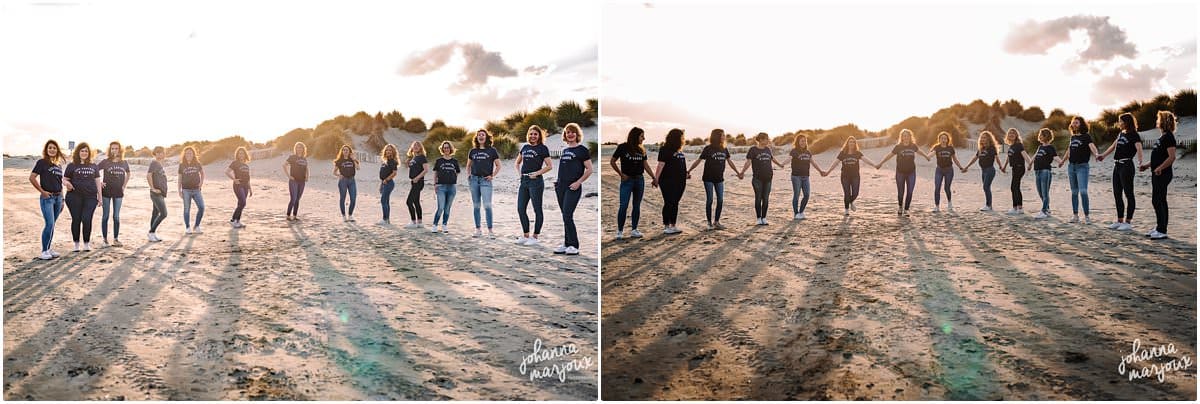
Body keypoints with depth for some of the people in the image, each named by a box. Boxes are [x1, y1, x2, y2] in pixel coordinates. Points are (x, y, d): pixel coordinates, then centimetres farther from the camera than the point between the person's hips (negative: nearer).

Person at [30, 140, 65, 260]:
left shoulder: (59, 165, 15)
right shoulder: (42, 162, -4)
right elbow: (32, 178, -10)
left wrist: (62, 199, 16)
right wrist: (42, 191, -12)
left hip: (58, 197, 6)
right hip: (47, 197, -6)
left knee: (52, 225, 10)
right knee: (49, 224, -13)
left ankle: (48, 249, 18)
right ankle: (44, 252, -7)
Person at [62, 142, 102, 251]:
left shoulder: (93, 166, 13)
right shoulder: (72, 166, 6)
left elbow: (97, 181, 15)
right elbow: (64, 179, 6)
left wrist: (99, 196, 11)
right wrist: (66, 183, -18)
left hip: (90, 197, 1)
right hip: (75, 196, -1)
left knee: (87, 219, -7)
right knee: (76, 219, 2)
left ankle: (87, 243, 6)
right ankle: (76, 244, 13)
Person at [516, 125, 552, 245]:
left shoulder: (543, 148, -3)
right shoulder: (525, 147, 14)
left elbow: (549, 166, -8)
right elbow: (518, 162, 26)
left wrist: (537, 173, -12)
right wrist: (519, 173, 11)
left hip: (535, 181, -7)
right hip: (523, 181, 7)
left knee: (537, 209, 0)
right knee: (520, 209, 7)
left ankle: (535, 237, 5)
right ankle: (525, 236, 17)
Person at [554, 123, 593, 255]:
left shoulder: (582, 150, -3)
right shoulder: (564, 150, 16)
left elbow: (589, 170, -6)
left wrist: (578, 182, -15)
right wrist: (557, 180, 12)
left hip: (573, 187, -6)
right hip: (561, 186, 6)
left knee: (567, 216, -13)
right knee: (566, 217, 9)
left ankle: (574, 246, -8)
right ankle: (567, 245, 14)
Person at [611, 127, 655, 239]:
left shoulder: (641, 150, 8)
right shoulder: (623, 147, -6)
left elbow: (645, 165, 12)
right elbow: (612, 162, -1)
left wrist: (654, 177, 6)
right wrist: (621, 174, -4)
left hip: (639, 179, 5)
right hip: (627, 180, -5)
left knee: (637, 206, 7)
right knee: (623, 206, -8)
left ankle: (634, 230, 13)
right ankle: (620, 231, -2)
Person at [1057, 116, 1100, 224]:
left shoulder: (1086, 136, -6)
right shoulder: (1072, 137, 12)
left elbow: (1091, 146, -24)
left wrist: (1096, 154, -45)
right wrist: (1062, 161, 39)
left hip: (1082, 166, -6)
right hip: (1071, 166, 6)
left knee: (1083, 191, -15)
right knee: (1074, 192, 9)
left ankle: (1087, 216, -10)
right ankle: (1075, 215, 15)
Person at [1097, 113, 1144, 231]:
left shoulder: (1134, 135, -8)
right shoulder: (1121, 134, 16)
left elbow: (1139, 148, -24)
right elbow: (1113, 146, 31)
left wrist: (1140, 161, -41)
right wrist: (1103, 155, 43)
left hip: (1126, 166, -9)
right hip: (1117, 165, 9)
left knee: (1128, 194, -4)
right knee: (1117, 194, 10)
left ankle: (1128, 222, -3)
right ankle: (1120, 221, 17)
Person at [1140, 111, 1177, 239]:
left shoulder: (1169, 137, -15)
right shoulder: (1162, 137, 16)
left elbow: (1171, 157, -23)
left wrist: (1159, 168, -27)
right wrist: (1148, 165, 20)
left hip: (1163, 174, -10)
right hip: (1157, 175, 10)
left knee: (1157, 201, -9)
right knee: (1160, 202, 13)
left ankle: (1162, 231, -6)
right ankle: (1160, 228, 19)